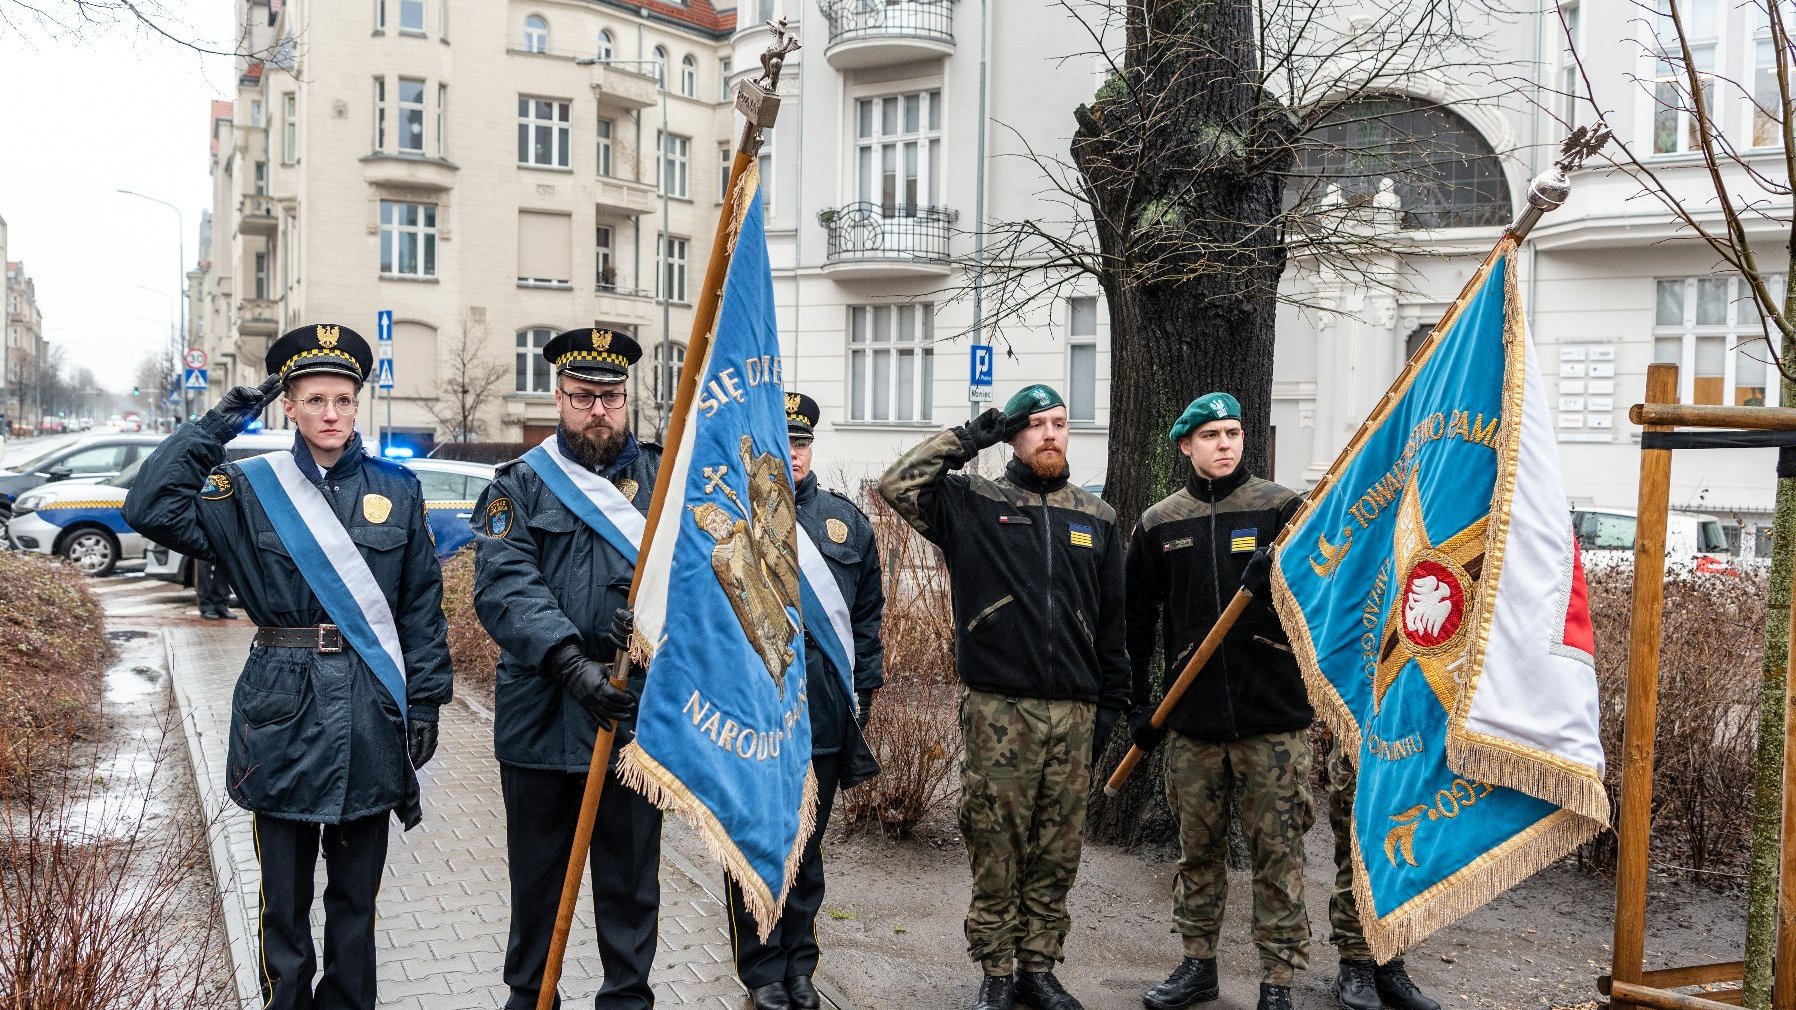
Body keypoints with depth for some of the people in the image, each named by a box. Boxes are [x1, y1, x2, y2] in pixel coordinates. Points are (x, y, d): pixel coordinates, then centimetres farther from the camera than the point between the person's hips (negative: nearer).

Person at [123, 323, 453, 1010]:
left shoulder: (396, 489, 4)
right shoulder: (252, 490, 2)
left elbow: (423, 605, 4)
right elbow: (151, 508, -14)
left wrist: (424, 703, 0)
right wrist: (218, 424, -9)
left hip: (371, 715, 1)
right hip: (284, 714, -1)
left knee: (356, 894, 13)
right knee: (284, 898, 10)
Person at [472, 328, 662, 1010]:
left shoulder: (665, 479, 7)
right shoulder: (520, 485, 2)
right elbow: (504, 587, -12)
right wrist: (572, 662, -26)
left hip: (638, 712, 1)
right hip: (541, 716, -1)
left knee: (632, 874, 10)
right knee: (537, 875, 13)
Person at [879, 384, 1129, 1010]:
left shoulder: (1096, 518, 13)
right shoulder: (972, 504, 4)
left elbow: (1113, 622, 15)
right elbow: (896, 486, -11)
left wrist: (1110, 703, 11)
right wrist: (968, 438, -7)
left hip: (1074, 712, 3)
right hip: (998, 710, -3)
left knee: (1056, 852, 9)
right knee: (995, 849, 2)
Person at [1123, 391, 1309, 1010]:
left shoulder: (1280, 508, 1)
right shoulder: (1159, 523, 7)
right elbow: (1138, 621, 12)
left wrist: (1279, 575, -27)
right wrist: (1138, 705, 9)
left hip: (1274, 714, -2)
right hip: (1193, 719, 3)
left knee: (1277, 850, 2)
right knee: (1197, 848, 13)